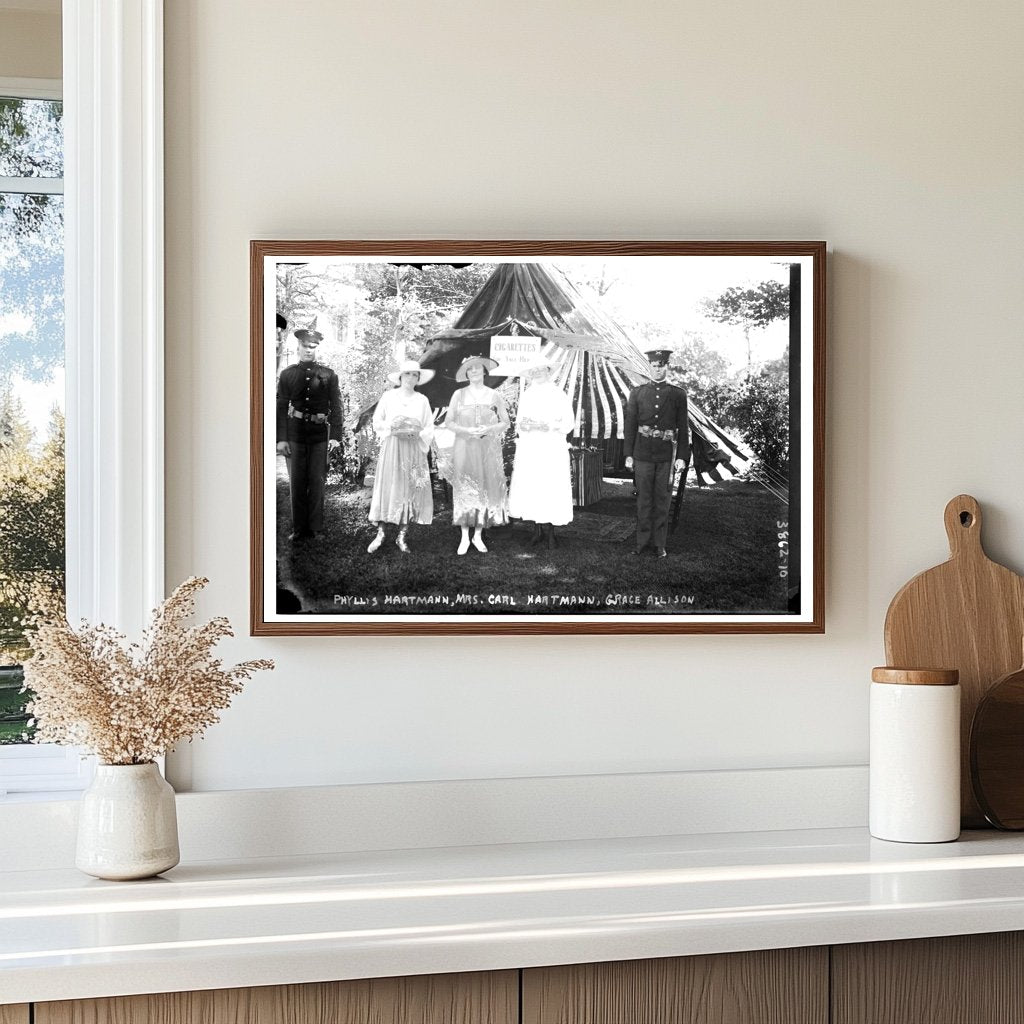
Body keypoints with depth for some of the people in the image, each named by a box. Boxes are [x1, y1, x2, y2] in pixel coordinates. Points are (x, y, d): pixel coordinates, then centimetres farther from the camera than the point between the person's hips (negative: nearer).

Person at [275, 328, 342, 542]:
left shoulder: (329, 375, 3)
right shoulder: (287, 374, 4)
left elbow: (336, 407, 2)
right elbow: (281, 407, 3)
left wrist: (335, 436, -6)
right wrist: (281, 438, -3)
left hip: (320, 433, -1)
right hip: (295, 432, 1)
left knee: (317, 482, 3)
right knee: (297, 482, 5)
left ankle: (316, 529, 11)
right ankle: (299, 529, 13)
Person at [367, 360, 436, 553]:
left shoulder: (422, 400, 8)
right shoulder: (388, 397, 4)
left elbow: (429, 428, 8)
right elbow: (377, 422, 6)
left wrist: (415, 432, -11)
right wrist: (391, 426, -12)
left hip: (414, 449, 2)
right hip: (391, 447, -1)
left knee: (410, 491, -1)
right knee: (387, 488, -5)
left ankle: (402, 536, 5)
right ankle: (380, 533, 1)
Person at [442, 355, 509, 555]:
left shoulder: (494, 395, 7)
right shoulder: (459, 395, 5)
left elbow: (505, 423, 7)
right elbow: (448, 422, 4)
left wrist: (488, 429, -12)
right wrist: (467, 430, -13)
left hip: (488, 448, 1)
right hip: (464, 448, -1)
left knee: (485, 489, -1)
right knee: (464, 489, -4)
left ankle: (478, 536, 8)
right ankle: (464, 537, 1)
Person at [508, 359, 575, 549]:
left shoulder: (559, 396, 3)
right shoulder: (526, 396, 18)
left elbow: (568, 423, -2)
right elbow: (519, 422, 21)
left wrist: (547, 426, -15)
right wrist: (523, 425, -3)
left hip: (552, 450, -4)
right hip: (528, 450, 4)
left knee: (551, 489, -10)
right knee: (530, 489, -3)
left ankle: (549, 532, -5)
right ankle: (538, 530, 3)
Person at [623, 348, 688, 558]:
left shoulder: (678, 395, 4)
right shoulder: (637, 393, 6)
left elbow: (683, 428, 4)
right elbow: (629, 425, 6)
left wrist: (681, 456, -1)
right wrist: (628, 454, 1)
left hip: (666, 456, 0)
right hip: (643, 454, 0)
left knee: (663, 500, 4)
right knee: (644, 499, 4)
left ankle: (659, 543, 11)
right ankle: (642, 541, 13)